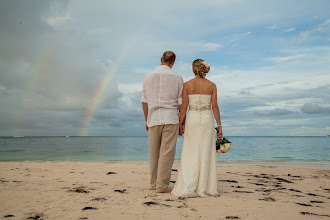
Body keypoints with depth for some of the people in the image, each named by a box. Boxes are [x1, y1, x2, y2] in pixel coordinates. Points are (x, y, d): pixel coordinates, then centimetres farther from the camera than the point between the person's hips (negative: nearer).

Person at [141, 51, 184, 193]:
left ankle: (154, 183, 21)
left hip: (153, 120, 3)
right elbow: (181, 103, 0)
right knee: (167, 153, 0)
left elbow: (144, 102, 8)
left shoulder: (148, 77, 6)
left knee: (154, 153, 12)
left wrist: (147, 121, 17)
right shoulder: (177, 78, 0)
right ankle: (162, 186, 0)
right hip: (171, 119, -3)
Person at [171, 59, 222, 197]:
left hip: (192, 119, 0)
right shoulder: (212, 85, 2)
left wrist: (181, 123, 6)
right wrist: (219, 126, 1)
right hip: (207, 119, 0)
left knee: (190, 154, 3)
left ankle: (188, 187, -3)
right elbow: (215, 107, -2)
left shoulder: (187, 85, 0)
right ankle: (203, 188, 6)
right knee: (205, 154, 5)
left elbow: (184, 106, -3)